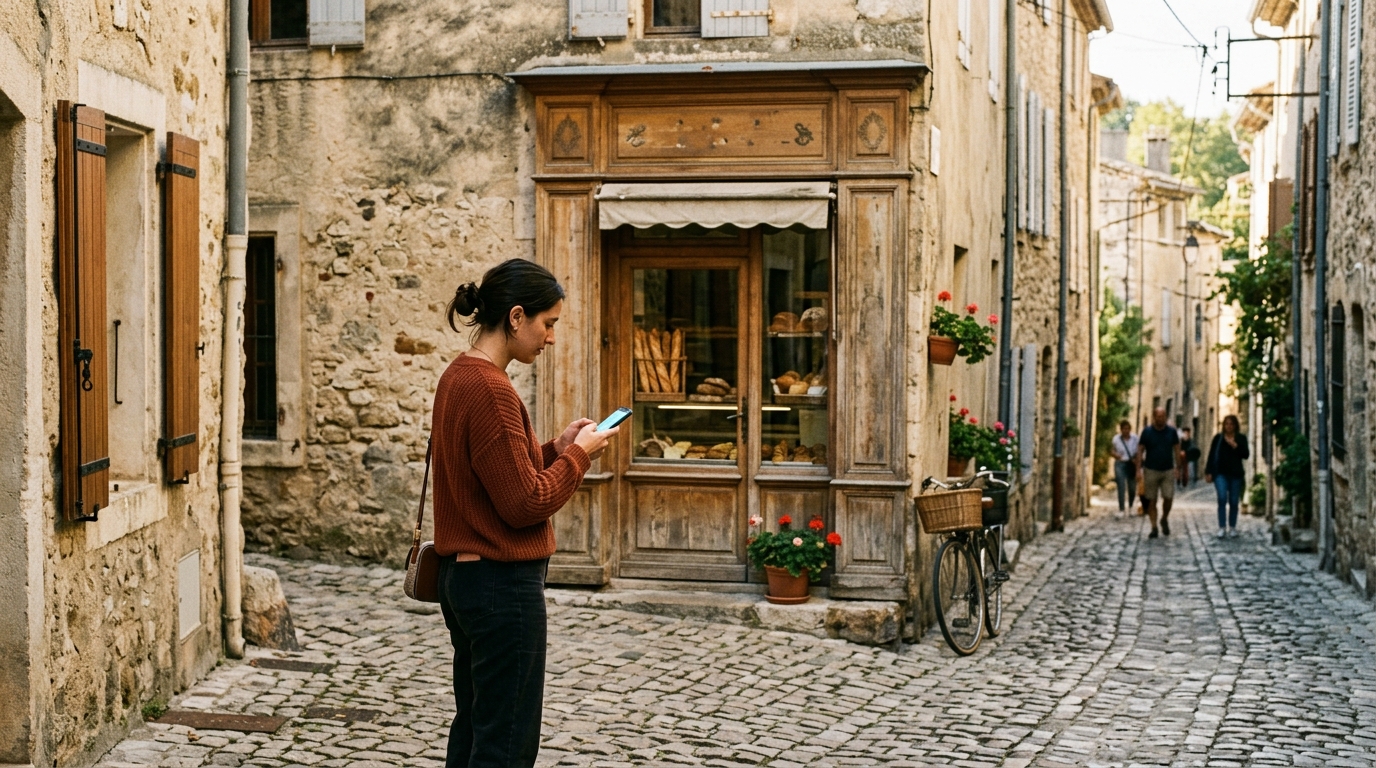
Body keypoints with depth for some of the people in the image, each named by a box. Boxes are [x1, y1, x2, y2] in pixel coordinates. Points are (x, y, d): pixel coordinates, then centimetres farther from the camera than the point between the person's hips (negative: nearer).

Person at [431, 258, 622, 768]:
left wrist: (556, 449, 7)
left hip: (463, 574, 10)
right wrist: (578, 454, -7)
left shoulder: (458, 377, 9)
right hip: (504, 585, -10)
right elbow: (525, 503, -19)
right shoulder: (490, 390, -20)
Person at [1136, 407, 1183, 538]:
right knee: (1152, 500, 1)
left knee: (1168, 498, -7)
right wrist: (1139, 469, -6)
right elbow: (1140, 450, 0)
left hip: (1168, 470, 1)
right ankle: (1154, 527, 7)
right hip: (1151, 471, -1)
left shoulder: (1172, 431, 3)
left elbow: (1177, 449, 8)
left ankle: (1164, 520, 20)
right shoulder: (1147, 432, -1)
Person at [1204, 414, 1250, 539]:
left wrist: (1235, 446, -15)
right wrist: (1208, 472, -1)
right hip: (1220, 473, -1)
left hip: (1236, 474, 1)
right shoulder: (1218, 438, 5)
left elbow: (1246, 455, -2)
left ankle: (1232, 527, 17)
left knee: (1234, 501, 5)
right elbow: (1211, 455, 4)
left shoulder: (1241, 438, 6)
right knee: (1222, 498, -15)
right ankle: (1222, 527, -14)